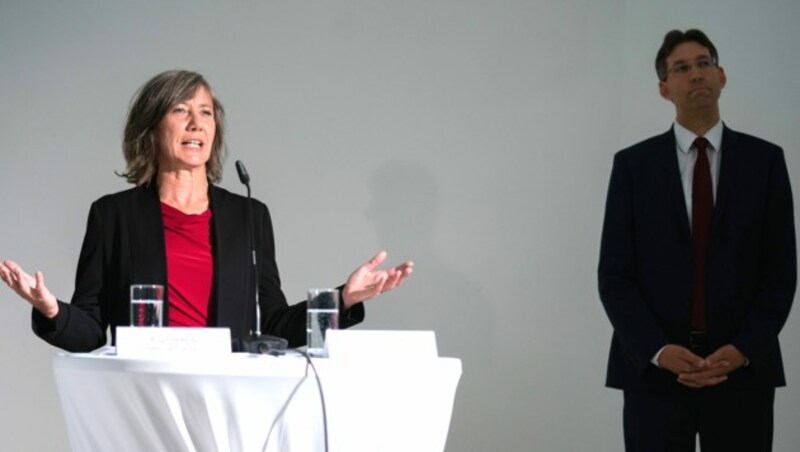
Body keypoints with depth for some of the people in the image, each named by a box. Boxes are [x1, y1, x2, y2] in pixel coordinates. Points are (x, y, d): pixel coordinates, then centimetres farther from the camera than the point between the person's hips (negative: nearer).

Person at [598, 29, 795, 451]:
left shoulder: (765, 160, 6)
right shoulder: (633, 164, 4)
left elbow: (780, 270, 2)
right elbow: (615, 275, 0)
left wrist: (743, 350, -11)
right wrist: (658, 350, -14)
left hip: (743, 369, 1)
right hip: (654, 370, 0)